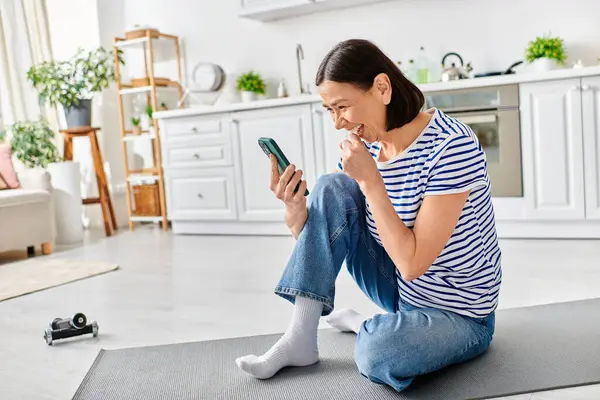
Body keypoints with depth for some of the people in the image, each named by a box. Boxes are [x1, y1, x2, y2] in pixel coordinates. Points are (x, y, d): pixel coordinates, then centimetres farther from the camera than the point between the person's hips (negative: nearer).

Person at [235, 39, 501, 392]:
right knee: (330, 188, -14)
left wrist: (371, 180, -29)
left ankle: (365, 325, 2)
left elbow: (412, 263, -28)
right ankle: (300, 339, -11)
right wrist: (296, 213, -24)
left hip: (458, 317, -5)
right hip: (403, 290, 6)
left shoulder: (452, 145, -25)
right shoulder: (363, 149, -5)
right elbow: (326, 236, -3)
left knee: (376, 350, -37)